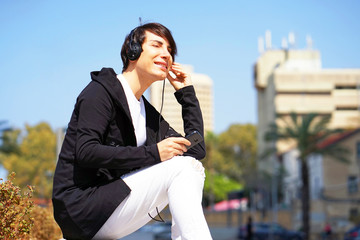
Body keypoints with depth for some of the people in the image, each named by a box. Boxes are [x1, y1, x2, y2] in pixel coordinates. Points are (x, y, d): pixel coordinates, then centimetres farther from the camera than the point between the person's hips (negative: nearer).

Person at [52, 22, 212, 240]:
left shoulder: (148, 112, 17)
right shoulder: (101, 90, -6)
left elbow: (197, 150, 12)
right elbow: (86, 152, -21)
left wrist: (187, 92, 11)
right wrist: (152, 153, -24)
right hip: (81, 207, -8)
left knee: (192, 168, 0)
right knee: (179, 168, -19)